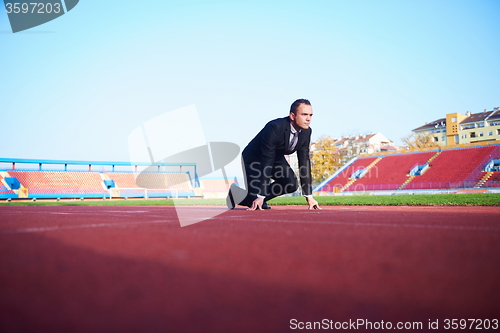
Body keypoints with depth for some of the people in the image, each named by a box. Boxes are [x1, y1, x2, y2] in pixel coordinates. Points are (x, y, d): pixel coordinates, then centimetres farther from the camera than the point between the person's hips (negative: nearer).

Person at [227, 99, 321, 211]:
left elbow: (304, 162, -9)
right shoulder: (274, 127, -34)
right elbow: (266, 160, -34)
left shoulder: (306, 132, -14)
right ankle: (236, 193, 18)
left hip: (276, 158, 7)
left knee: (292, 185, -19)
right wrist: (260, 196, -33)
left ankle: (260, 198, 4)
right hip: (254, 160, -6)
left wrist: (309, 196, -13)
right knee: (255, 204, -16)